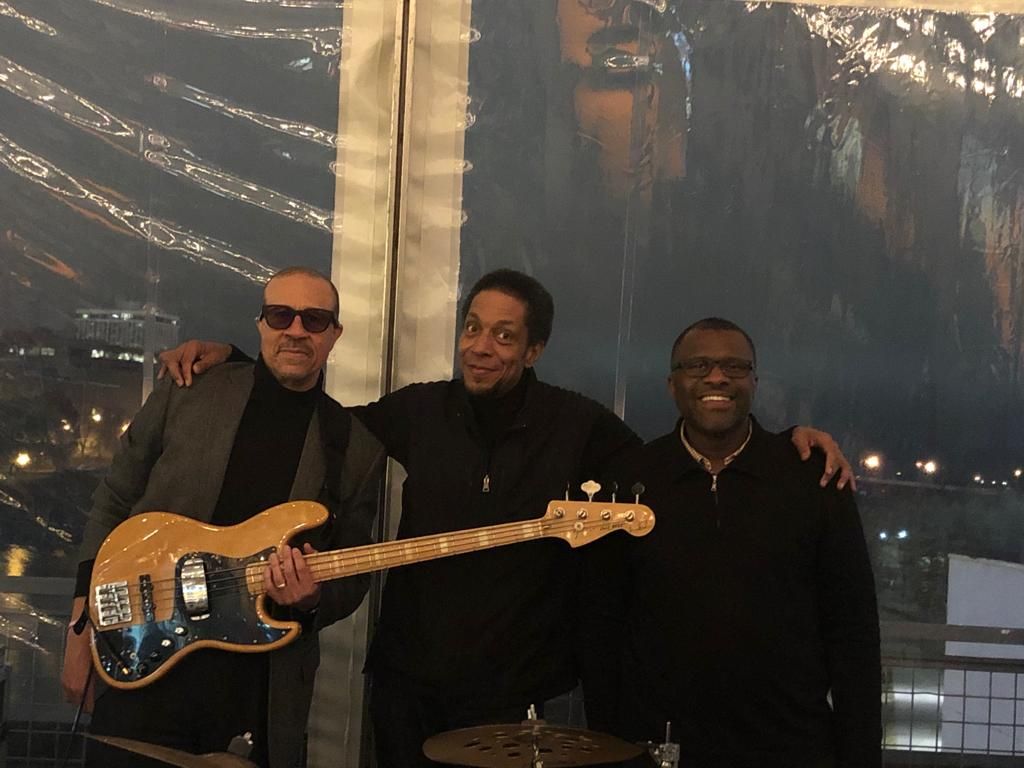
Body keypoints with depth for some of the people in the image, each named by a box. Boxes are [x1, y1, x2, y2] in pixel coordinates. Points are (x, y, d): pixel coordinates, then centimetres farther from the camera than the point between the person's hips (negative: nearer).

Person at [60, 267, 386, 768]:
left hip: (262, 685, 1)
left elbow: (352, 578, 8)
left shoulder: (355, 447, 4)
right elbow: (112, 508, 6)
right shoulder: (185, 394, 2)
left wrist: (312, 601, -15)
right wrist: (82, 632, 1)